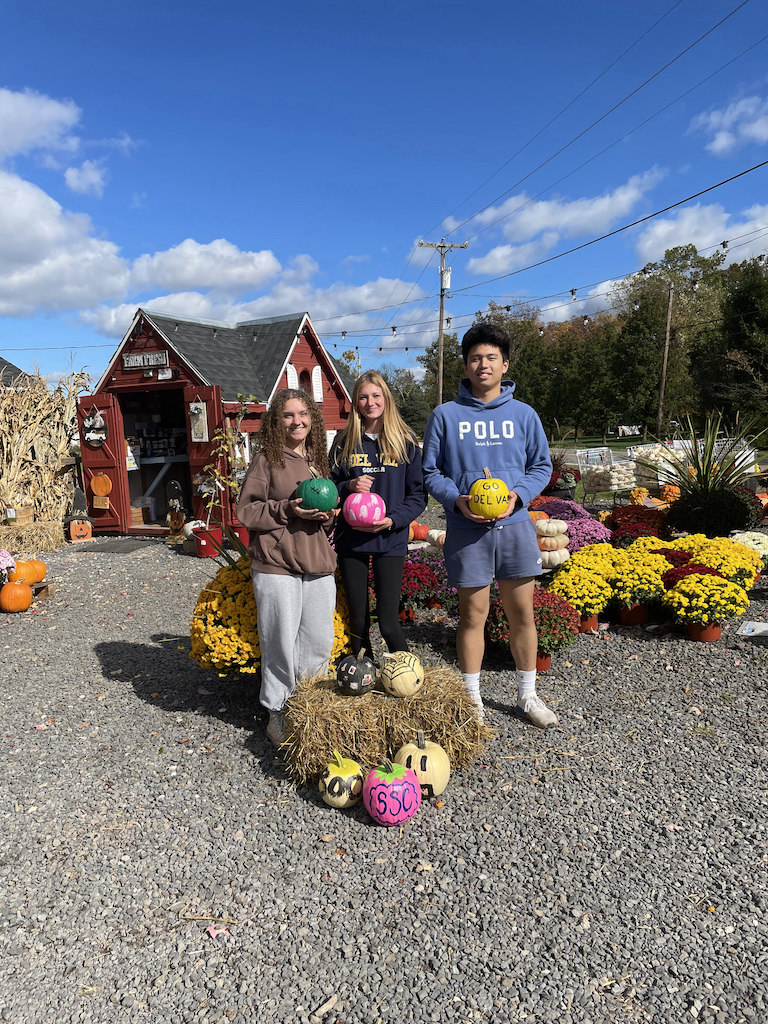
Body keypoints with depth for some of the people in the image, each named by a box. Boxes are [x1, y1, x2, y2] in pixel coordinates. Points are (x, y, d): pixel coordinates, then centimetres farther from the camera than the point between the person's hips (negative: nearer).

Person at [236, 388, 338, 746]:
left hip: (318, 565, 5)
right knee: (281, 643, 1)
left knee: (320, 642, 8)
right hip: (276, 565, -5)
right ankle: (279, 713, 19)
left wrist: (328, 515, 1)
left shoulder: (318, 459, 15)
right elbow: (246, 510, -4)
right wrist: (288, 509, -16)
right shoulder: (266, 459, -2)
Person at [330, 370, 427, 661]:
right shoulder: (344, 442, 7)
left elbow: (418, 494, 1)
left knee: (388, 622, -5)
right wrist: (349, 487, -10)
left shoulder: (405, 441, 2)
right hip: (350, 539, 2)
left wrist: (393, 519, -15)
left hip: (390, 539, -2)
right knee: (358, 621, 8)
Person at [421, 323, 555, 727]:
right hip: (467, 529, -2)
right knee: (472, 615, 6)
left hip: (515, 526, 2)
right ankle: (471, 698, 22)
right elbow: (431, 472, 5)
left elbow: (541, 466, 11)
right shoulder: (446, 415, 3)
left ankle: (527, 695, 26)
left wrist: (518, 495, -8)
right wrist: (457, 500, -13)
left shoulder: (523, 414, 8)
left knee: (523, 612, 8)